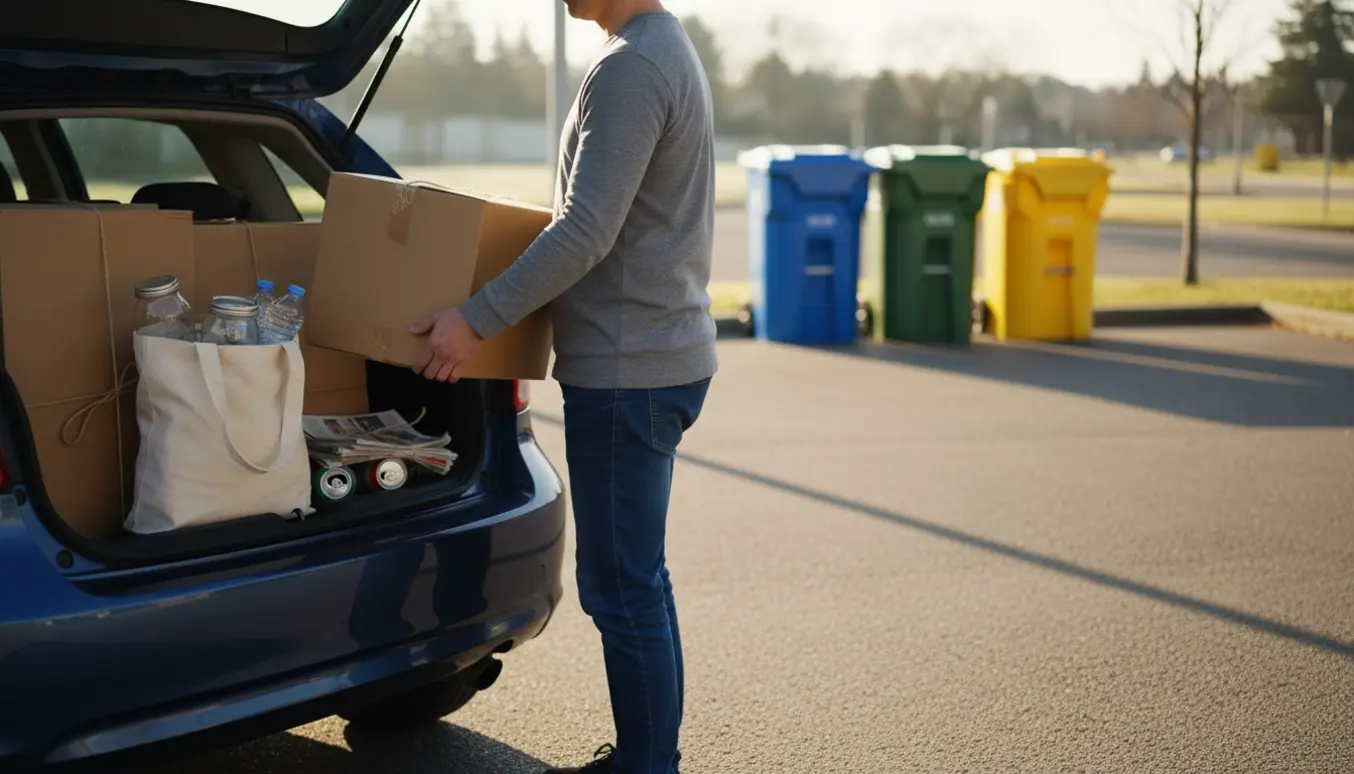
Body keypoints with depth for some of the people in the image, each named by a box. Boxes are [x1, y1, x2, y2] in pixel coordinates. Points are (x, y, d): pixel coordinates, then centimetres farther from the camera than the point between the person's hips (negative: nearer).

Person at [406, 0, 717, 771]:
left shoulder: (631, 68, -17)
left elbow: (587, 233, -23)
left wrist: (478, 319, -18)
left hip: (629, 369, -10)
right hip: (663, 356, 10)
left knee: (622, 586, -3)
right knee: (635, 578, 17)